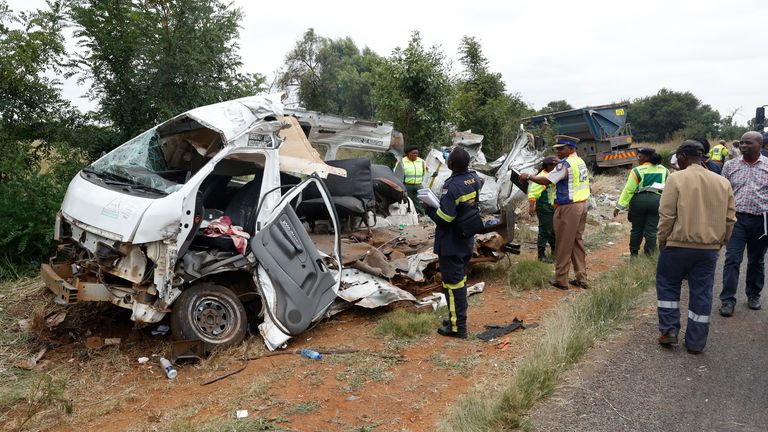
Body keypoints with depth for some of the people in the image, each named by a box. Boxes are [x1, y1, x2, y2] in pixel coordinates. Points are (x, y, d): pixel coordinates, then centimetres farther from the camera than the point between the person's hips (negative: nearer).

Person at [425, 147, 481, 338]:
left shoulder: (452, 186, -26)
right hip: (467, 241, 9)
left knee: (453, 282, 0)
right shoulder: (474, 179, 1)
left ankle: (458, 326, 7)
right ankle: (458, 317, 33)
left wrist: (429, 208, -9)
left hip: (451, 243, -9)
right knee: (460, 278, 20)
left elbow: (443, 218, -27)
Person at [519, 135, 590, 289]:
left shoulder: (566, 164, -17)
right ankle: (581, 278, 18)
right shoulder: (581, 162, 13)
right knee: (577, 241, 14)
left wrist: (528, 176, -7)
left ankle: (561, 280, 6)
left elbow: (546, 180, -19)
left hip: (568, 207, -9)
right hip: (582, 204, 9)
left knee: (564, 245, -1)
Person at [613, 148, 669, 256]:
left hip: (639, 200, -3)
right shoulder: (664, 170, 10)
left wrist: (619, 206, -7)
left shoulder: (637, 171, -5)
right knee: (651, 230, 6)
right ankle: (649, 255, 8)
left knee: (637, 229, 10)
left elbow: (628, 190, -9)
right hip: (657, 200, 3)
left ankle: (633, 254, 20)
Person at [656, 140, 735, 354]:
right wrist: (719, 243, 19)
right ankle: (695, 342, 16)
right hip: (709, 248, 4)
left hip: (679, 244, -4)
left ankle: (669, 331, 12)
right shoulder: (722, 182, 6)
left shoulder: (676, 178, -10)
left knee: (668, 286, 14)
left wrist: (662, 241, -1)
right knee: (702, 293, 10)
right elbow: (730, 219, 10)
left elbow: (666, 215, -12)